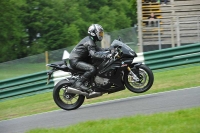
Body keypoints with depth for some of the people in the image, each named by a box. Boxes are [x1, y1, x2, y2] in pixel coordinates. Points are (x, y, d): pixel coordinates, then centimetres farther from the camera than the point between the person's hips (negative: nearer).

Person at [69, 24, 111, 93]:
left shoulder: (91, 40, 15)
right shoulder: (89, 41, -18)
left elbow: (97, 49, 24)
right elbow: (93, 54, -31)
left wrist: (110, 49, 12)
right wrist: (106, 55, -37)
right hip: (75, 61, -11)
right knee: (92, 69, -31)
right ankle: (78, 83, -29)